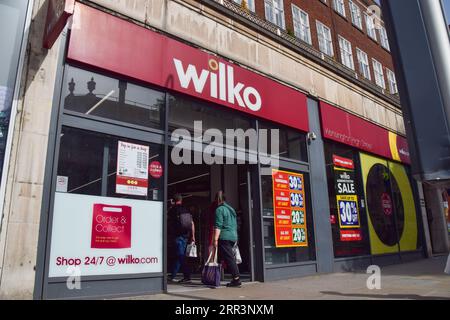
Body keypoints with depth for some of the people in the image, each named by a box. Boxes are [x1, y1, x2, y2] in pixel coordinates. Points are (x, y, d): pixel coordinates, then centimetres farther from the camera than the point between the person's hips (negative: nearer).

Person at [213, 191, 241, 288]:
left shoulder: (219, 209, -6)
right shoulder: (231, 209, 19)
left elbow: (218, 226, -14)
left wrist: (216, 239, -15)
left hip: (224, 237, -8)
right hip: (233, 236, 8)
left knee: (229, 258, -5)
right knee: (230, 257, 12)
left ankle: (236, 279, -5)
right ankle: (236, 279, 13)